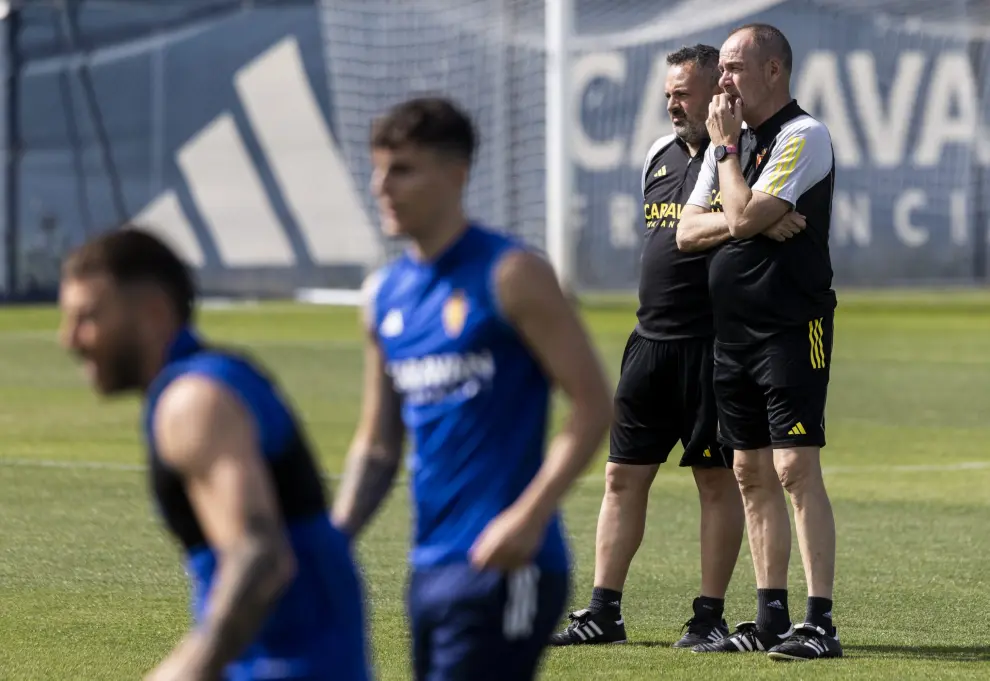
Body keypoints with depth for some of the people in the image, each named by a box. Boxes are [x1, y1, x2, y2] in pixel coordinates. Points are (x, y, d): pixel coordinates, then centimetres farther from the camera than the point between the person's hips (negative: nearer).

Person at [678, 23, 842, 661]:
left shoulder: (804, 137, -9)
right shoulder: (730, 142, 17)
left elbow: (744, 217, -18)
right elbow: (689, 229, 11)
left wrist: (725, 146, -5)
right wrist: (760, 225, -5)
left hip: (792, 327, -9)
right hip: (733, 332, 9)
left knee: (796, 469, -14)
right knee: (753, 475, 9)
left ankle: (820, 624, -16)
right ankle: (772, 619, 14)